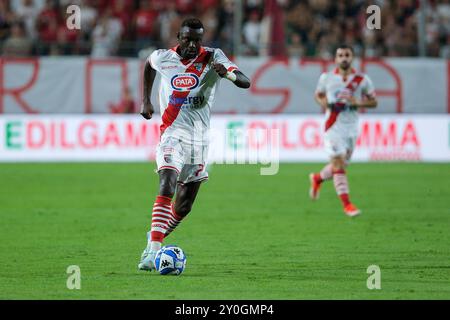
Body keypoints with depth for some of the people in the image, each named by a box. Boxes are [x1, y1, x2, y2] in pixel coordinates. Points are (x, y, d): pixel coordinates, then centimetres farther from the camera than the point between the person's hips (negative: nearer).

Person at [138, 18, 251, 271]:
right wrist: (146, 100, 20)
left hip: (199, 139, 2)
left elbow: (246, 82, -18)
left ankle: (155, 239, 33)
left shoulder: (213, 58, -7)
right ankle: (153, 251, -30)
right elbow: (149, 64, 24)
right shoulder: (163, 58, -2)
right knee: (166, 186, -25)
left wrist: (228, 74, -39)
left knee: (183, 207, 8)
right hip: (173, 134, -2)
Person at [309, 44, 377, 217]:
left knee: (341, 164, 14)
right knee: (338, 163, -12)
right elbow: (318, 95, 16)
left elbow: (373, 102, 5)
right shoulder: (327, 78, 1)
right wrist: (325, 103, -6)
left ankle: (317, 178, 44)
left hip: (351, 126, 3)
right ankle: (346, 203, -10)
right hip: (333, 125, -3)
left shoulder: (362, 80, 1)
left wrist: (357, 102, -14)